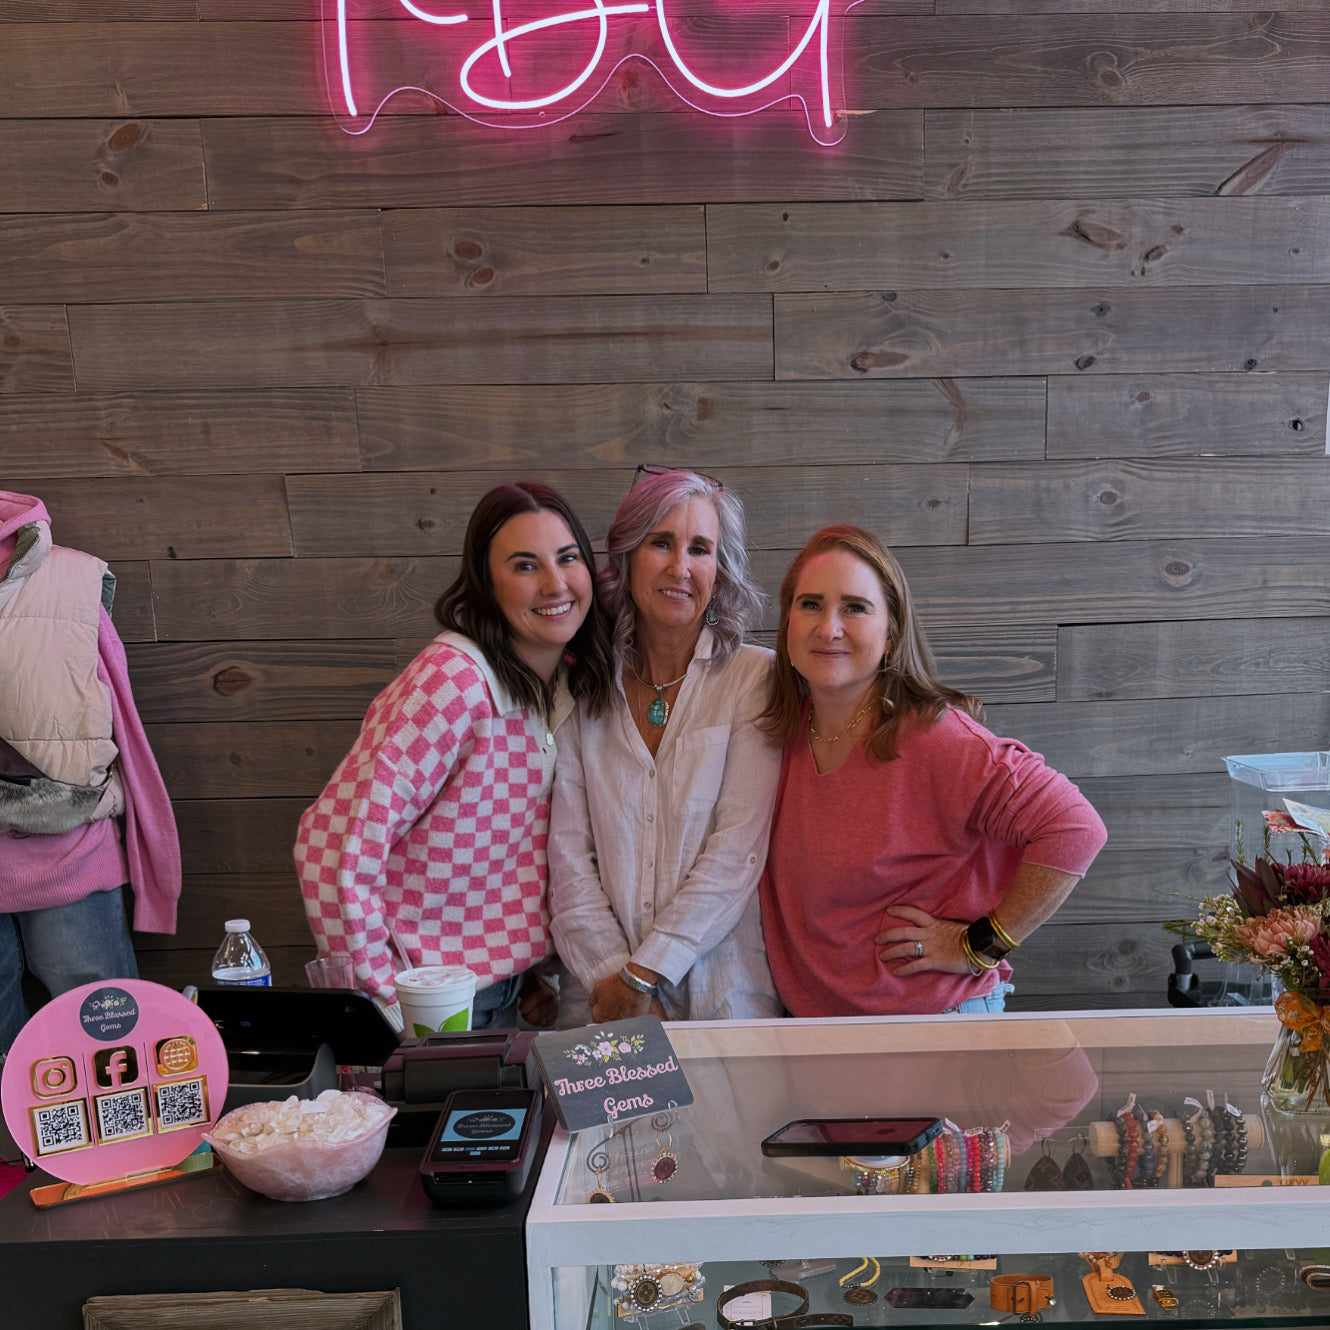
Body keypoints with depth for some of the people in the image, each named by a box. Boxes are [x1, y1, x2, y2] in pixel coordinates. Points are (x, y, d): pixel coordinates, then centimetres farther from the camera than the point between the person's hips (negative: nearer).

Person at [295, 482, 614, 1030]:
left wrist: (531, 972, 8)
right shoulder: (453, 682, -23)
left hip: (508, 986, 7)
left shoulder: (574, 683, 0)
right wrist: (383, 1000, -21)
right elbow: (332, 844, -25)